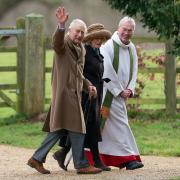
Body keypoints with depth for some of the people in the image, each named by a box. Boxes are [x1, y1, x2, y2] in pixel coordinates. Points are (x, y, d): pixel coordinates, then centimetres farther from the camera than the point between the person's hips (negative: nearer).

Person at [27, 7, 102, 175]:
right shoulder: (64, 44, -8)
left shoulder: (81, 49, 19)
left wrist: (88, 85, 10)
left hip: (74, 92, 9)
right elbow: (56, 42, -33)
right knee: (77, 129, -7)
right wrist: (61, 25, -50)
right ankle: (81, 165, -3)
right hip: (64, 90, -9)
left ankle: (37, 158, 17)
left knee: (60, 129, 11)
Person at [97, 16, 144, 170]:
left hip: (122, 93, 7)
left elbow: (134, 71, 13)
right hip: (109, 93, -7)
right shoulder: (109, 46, -12)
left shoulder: (132, 49, 10)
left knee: (105, 127, 10)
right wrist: (120, 91, -14)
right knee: (120, 124, -9)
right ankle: (129, 157, -8)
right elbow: (107, 72, -16)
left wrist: (130, 89, -3)